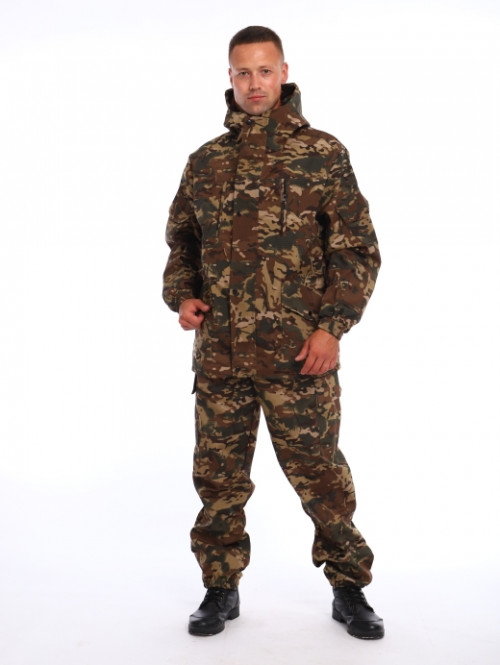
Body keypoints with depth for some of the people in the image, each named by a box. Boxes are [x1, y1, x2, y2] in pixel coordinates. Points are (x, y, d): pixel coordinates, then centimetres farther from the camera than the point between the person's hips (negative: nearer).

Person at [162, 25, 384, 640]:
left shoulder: (323, 155, 1)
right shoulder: (205, 162, 10)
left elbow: (357, 249, 0)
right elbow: (180, 243, 21)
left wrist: (332, 324, -10)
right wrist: (182, 295, 2)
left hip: (299, 353, -3)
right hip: (218, 352, 3)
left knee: (319, 471, 4)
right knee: (218, 475, 10)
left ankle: (349, 589, 23)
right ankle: (220, 589, 28)